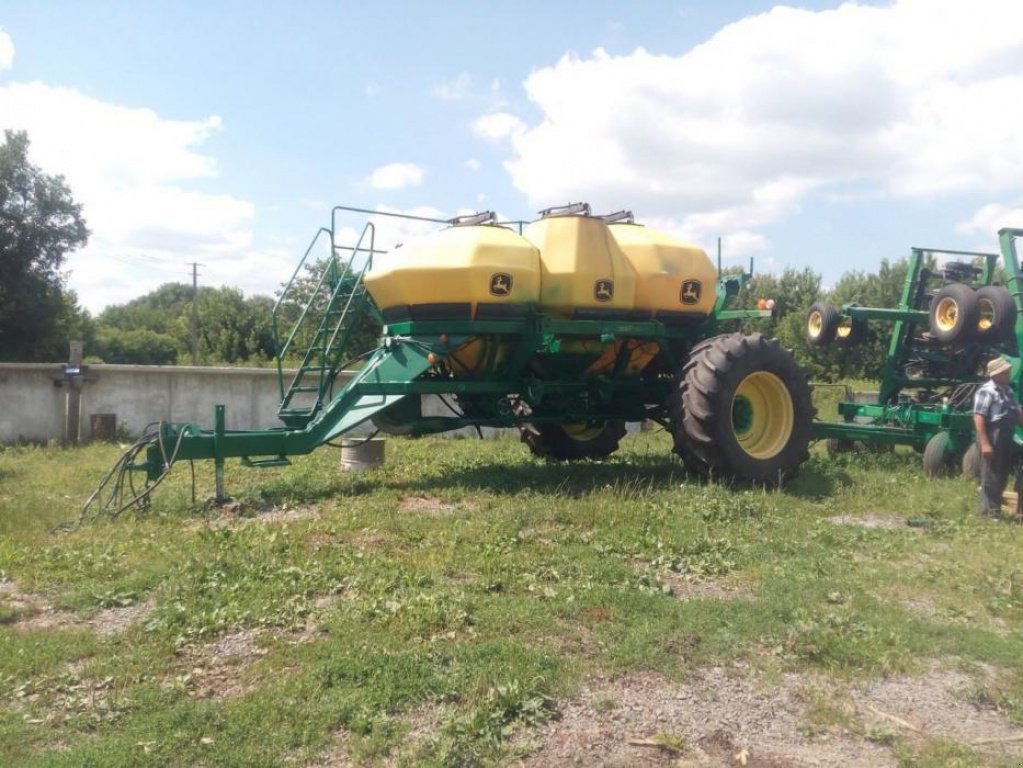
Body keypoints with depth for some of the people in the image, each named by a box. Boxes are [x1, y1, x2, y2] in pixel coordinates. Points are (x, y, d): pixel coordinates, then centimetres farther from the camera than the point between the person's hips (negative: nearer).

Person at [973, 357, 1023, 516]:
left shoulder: (1008, 390, 14)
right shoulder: (986, 391, -14)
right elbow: (978, 418, -21)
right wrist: (984, 443, -26)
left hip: (1006, 439, 9)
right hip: (992, 438, -9)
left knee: (1002, 478, 16)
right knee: (991, 478, -2)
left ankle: (989, 509, 28)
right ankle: (991, 513, 5)